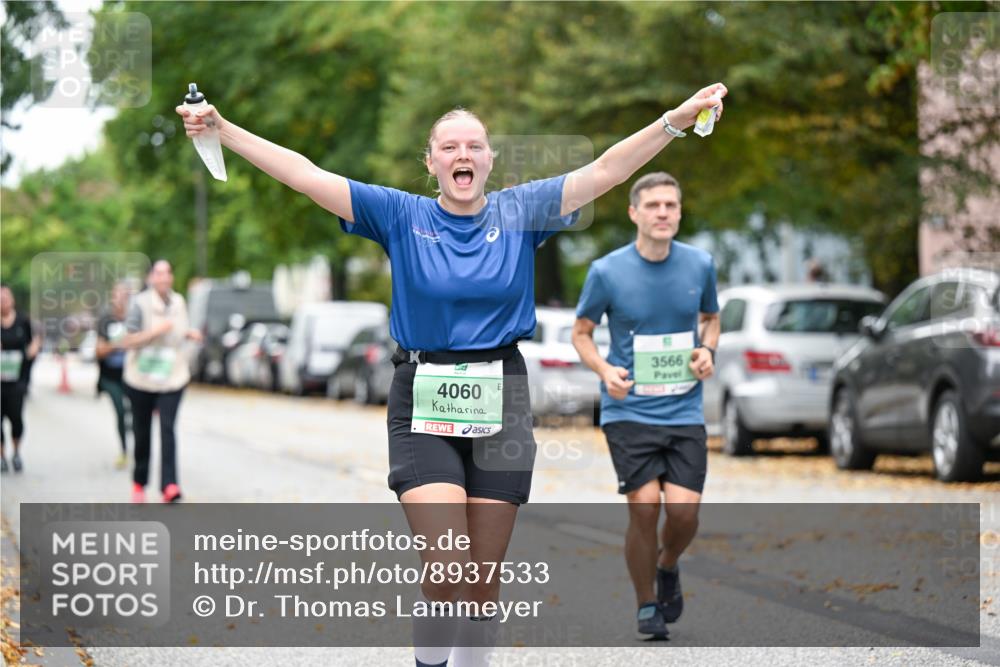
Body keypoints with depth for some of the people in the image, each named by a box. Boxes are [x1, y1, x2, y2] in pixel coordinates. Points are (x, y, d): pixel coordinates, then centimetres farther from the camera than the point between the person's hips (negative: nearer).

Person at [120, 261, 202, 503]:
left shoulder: (178, 302, 4)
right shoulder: (140, 304, -12)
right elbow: (126, 342, -15)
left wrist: (189, 334, 1)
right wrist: (155, 331, -26)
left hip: (172, 379, 2)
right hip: (141, 379, -2)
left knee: (167, 429, -14)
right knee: (142, 433, 9)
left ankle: (169, 486, -23)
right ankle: (139, 483, 30)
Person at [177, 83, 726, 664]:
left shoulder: (520, 213, 5)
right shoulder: (401, 216, 2)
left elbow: (604, 172, -2)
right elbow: (307, 176, -3)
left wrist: (679, 118, -13)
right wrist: (221, 130, -11)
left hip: (500, 404, 2)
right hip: (424, 405, -2)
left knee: (484, 576, 6)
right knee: (446, 571, -14)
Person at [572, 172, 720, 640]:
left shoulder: (700, 265, 1)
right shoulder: (607, 271, -6)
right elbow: (581, 332, 6)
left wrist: (708, 350, -3)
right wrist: (604, 370, -13)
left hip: (684, 410, 2)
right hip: (628, 410, -2)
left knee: (684, 510, -10)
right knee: (644, 507, -12)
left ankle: (668, 567, 25)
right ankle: (646, 607, 9)